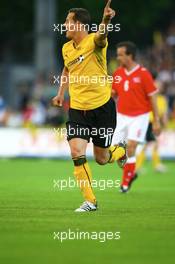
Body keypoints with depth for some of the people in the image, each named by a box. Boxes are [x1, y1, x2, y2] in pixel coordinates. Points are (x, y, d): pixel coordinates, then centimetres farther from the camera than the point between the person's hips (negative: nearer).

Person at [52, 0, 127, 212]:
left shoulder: (94, 41, -15)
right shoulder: (66, 48, 5)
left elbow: (101, 36, -41)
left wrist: (106, 20, -62)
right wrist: (61, 93, 18)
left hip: (102, 107, -5)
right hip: (77, 108, 5)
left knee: (101, 159, 5)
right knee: (77, 153, -14)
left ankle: (120, 151, 42)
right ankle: (90, 201, -4)